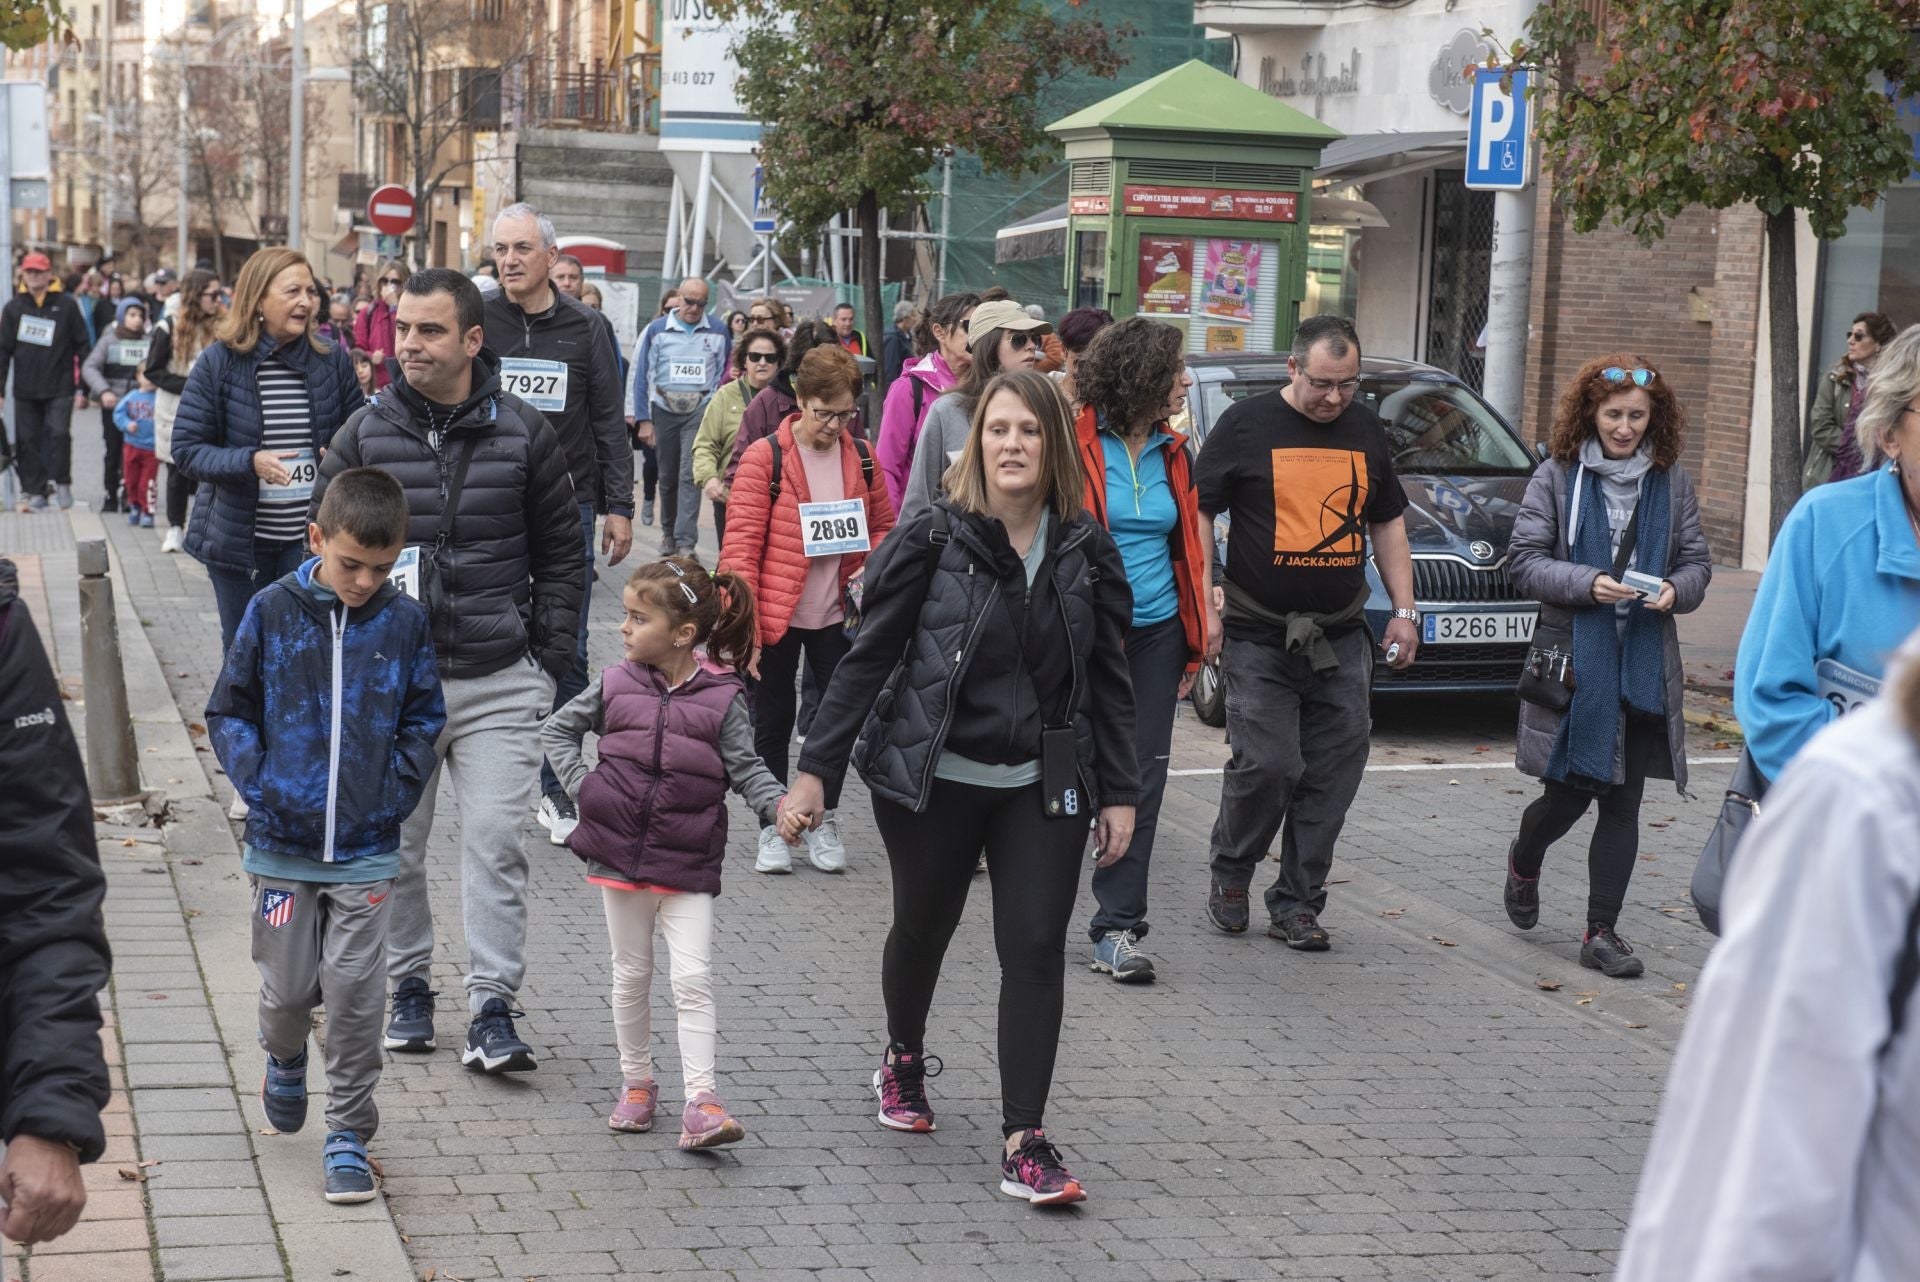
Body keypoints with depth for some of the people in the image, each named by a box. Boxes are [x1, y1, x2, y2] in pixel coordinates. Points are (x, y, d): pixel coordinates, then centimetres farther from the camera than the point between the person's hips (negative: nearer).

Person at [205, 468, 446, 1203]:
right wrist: (259, 785, -7)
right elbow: (229, 710, 4)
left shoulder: (405, 622, -2)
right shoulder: (273, 612, -4)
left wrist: (395, 795, -3)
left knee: (356, 992, -3)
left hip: (367, 848, 0)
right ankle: (285, 1060, 42)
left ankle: (348, 1134, 10)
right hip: (282, 845, 0)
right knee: (288, 987, 8)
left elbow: (424, 720, 8)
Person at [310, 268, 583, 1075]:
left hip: (500, 682, -1)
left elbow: (561, 555, 8)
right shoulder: (366, 434, 2)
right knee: (392, 846, 9)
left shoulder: (524, 434, 1)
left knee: (495, 841, -6)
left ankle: (493, 1010, -3)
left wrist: (551, 660, 2)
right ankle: (409, 987, 25)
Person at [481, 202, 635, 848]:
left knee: (566, 652, 1)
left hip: (568, 509, 0)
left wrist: (619, 507, 0)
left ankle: (557, 790, 9)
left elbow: (610, 424, 6)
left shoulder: (586, 328, 3)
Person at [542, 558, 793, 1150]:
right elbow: (556, 730, 13)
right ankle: (637, 1083, 26)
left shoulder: (723, 697, -7)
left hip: (688, 865, -2)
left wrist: (780, 806, -25)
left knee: (693, 978, -9)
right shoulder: (616, 686, 1)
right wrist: (581, 784, -1)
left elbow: (745, 767, -6)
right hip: (620, 852, 3)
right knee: (631, 975, 13)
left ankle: (701, 1100, -11)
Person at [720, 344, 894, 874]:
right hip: (776, 616, -3)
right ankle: (772, 828, 19)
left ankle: (824, 824, 23)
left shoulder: (860, 457, 3)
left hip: (836, 615, 4)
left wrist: (869, 569, -5)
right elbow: (740, 548, -12)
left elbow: (883, 526, 16)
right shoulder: (765, 458, -11)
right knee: (774, 722, 7)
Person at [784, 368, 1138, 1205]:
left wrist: (1118, 791, 5)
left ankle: (1025, 1145, -3)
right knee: (924, 927, 15)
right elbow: (869, 658, -5)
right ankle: (903, 1059, 46)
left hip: (1042, 788, 2)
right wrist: (817, 768, -7)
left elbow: (1108, 679, 7)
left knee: (1035, 950, -6)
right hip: (933, 778, -1)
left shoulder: (1087, 553, 0)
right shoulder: (932, 541, -8)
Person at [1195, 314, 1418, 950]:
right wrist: (1204, 602, -9)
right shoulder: (1247, 424, -3)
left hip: (1341, 638, 4)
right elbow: (1200, 514, -2)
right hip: (1258, 636, -4)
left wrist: (1404, 612, 13)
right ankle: (1230, 874, 16)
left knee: (1334, 771, 1)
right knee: (1266, 765, -10)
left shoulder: (1366, 429, 11)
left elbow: (1388, 524, 19)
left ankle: (1297, 903, 12)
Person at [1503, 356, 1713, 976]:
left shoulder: (1672, 482, 7)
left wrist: (1675, 590, -11)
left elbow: (1697, 561, 11)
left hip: (1646, 666, 2)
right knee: (1568, 795, 1)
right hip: (1574, 661, -2)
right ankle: (1523, 862, 35)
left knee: (1622, 804, 2)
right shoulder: (1557, 477, -1)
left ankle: (1602, 933, 9)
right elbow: (1526, 562, -4)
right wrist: (1587, 584, -18)